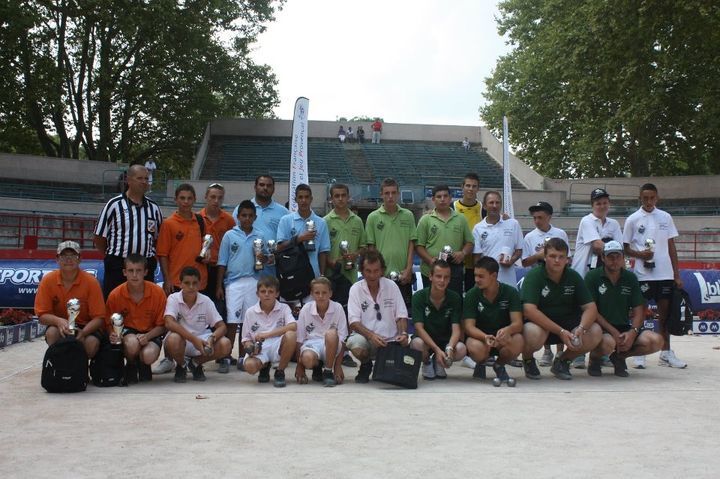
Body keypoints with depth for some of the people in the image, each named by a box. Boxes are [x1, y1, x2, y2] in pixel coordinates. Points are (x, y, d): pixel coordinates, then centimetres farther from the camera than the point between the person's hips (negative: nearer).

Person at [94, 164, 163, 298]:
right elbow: (99, 238, 2)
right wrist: (113, 258, 4)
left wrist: (150, 260, 8)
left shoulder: (154, 208, 10)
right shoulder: (114, 204, -1)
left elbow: (159, 238, 19)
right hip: (117, 267, -3)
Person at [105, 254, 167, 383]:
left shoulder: (158, 292, -13)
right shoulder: (115, 295, -11)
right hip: (127, 331, 0)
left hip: (150, 333, 0)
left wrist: (147, 336, -25)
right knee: (132, 343, -36)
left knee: (149, 356, -32)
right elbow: (109, 324, 0)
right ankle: (131, 367, 2)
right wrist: (113, 335, -24)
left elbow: (161, 325, -6)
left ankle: (144, 367, 10)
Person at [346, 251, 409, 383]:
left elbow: (401, 316, 4)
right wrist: (371, 335, -27)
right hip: (366, 337, -2)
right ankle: (366, 365, 1)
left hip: (391, 340, 2)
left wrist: (403, 333, -17)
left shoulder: (391, 286, 4)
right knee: (355, 343, -36)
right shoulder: (356, 289, -1)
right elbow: (354, 322, -10)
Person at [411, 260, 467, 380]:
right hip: (425, 340, -1)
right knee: (417, 344, -37)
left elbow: (456, 329, -15)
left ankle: (439, 363, 5)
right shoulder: (419, 297, -13)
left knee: (461, 350, -30)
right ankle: (427, 363, 1)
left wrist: (449, 348, -37)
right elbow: (419, 328, -19)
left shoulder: (455, 298, -9)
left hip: (446, 341, 2)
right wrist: (437, 350, -33)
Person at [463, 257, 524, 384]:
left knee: (518, 341, -33)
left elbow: (518, 323, -18)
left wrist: (507, 330, -43)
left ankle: (499, 365, 1)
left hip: (503, 339, 1)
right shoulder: (471, 295, -9)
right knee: (475, 347, -36)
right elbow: (469, 326, -15)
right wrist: (485, 337, -37)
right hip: (480, 336, -1)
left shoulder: (510, 292, -10)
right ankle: (481, 364, 4)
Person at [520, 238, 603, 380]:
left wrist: (581, 328, -26)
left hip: (568, 324, 4)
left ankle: (563, 361, 6)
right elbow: (529, 310, -26)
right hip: (541, 325, -4)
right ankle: (527, 360, -1)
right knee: (533, 333, -39)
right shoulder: (534, 276, -15)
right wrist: (560, 332, -30)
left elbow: (590, 307, -4)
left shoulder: (573, 276, 0)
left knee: (595, 332, -21)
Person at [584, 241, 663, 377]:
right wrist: (614, 332, -18)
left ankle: (620, 356, 8)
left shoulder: (630, 278, 9)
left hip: (624, 327, 5)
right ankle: (594, 358, 0)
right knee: (608, 343, -39)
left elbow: (638, 311, 6)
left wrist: (633, 332, -15)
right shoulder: (593, 277, -4)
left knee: (656, 341, -19)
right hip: (600, 328, -5)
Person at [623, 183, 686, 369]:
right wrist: (639, 254, -16)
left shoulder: (665, 217, 8)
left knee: (665, 311, 7)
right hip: (642, 274, -2)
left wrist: (677, 274, 7)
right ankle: (639, 353, 9)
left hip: (665, 273, 2)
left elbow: (672, 246, 10)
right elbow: (625, 248, 4)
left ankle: (666, 353, 16)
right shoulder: (633, 219, 1)